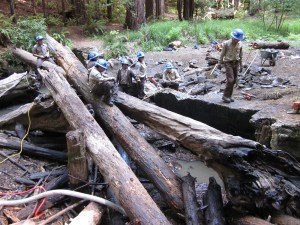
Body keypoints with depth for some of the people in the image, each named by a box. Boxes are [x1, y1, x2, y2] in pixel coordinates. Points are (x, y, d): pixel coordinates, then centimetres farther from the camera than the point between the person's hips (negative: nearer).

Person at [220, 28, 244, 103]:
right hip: (228, 63, -5)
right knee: (230, 79, -14)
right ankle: (225, 96, -4)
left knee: (234, 81, 7)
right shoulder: (226, 43, -10)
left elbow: (240, 55, 12)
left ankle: (229, 96, 18)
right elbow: (222, 54, -2)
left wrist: (241, 65, 14)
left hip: (236, 63, 5)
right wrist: (220, 63, 1)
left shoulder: (240, 44, 2)